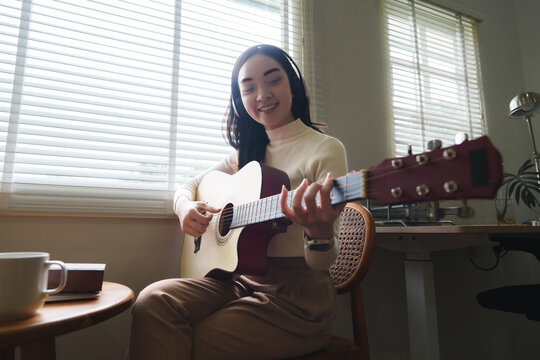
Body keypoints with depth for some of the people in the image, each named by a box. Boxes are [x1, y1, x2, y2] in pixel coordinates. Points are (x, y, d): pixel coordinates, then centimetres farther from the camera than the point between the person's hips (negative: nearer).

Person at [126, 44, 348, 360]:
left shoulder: (326, 150, -9)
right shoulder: (248, 153, 10)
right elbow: (189, 186, 16)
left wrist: (319, 232, -36)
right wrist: (186, 207, -7)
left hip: (299, 295, -4)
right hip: (243, 280, 5)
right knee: (153, 302, -19)